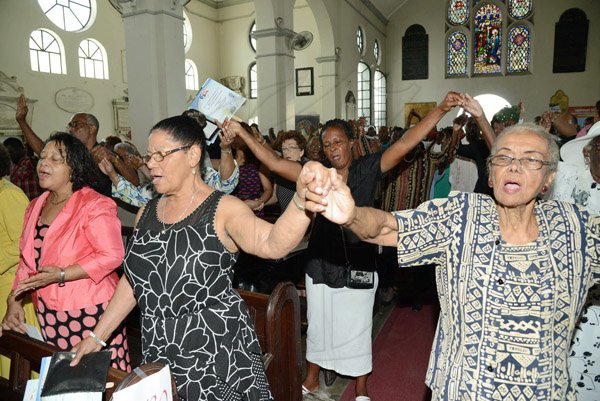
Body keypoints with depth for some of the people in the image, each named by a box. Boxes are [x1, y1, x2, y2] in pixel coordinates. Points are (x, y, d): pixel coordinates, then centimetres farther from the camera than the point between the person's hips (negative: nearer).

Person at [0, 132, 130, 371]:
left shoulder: (94, 205, -12)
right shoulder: (36, 206, 12)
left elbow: (111, 255, -18)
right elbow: (27, 260, 17)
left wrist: (61, 275, -21)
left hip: (90, 312, -7)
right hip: (48, 314, 7)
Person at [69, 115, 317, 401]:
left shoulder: (223, 210, -14)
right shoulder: (147, 212, 5)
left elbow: (271, 244, -34)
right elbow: (133, 278, 12)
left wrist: (301, 201, -53)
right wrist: (96, 337, 12)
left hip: (216, 350, -5)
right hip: (157, 350, 6)